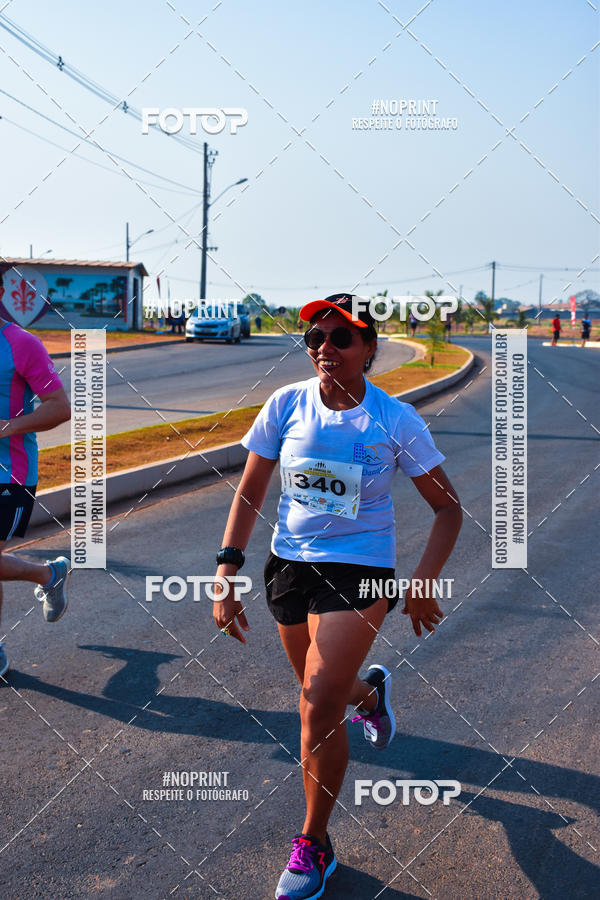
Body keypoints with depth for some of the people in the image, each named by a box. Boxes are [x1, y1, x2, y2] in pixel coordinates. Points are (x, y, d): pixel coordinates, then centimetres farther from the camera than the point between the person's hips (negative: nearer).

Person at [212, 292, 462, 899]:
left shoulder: (396, 420, -11)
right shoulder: (287, 405, -6)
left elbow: (448, 509, -3)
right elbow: (249, 491, 1)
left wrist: (421, 585, -11)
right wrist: (226, 573, -8)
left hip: (359, 570, -4)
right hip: (289, 564, 4)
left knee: (318, 706, -12)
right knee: (320, 690, 18)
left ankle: (313, 845, 10)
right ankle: (369, 691, 57)